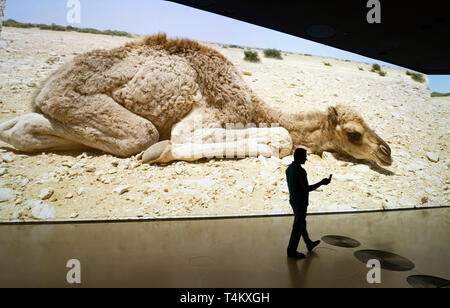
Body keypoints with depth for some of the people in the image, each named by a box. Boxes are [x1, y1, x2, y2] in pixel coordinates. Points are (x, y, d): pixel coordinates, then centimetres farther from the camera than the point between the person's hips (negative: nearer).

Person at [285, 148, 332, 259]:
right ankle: (292, 251, 16)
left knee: (302, 223, 23)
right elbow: (307, 189, -25)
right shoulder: (300, 171, -25)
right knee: (298, 227, 4)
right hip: (301, 203, -9)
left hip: (293, 200, 10)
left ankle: (309, 244, 42)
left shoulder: (289, 168, 4)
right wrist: (322, 183, -15)